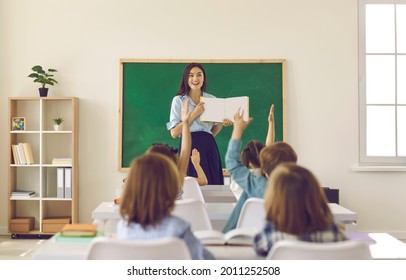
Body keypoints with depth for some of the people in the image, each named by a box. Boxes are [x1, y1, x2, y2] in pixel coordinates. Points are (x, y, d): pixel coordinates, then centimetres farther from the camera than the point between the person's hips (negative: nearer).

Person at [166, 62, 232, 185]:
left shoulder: (212, 99, 13)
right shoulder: (179, 100, 2)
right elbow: (174, 133, -8)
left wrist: (222, 123, -1)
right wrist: (194, 114, -12)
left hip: (209, 146, 3)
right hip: (189, 146, -3)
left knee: (213, 184, 3)